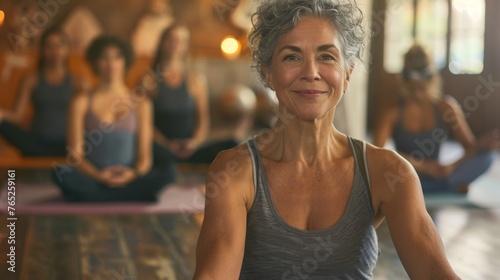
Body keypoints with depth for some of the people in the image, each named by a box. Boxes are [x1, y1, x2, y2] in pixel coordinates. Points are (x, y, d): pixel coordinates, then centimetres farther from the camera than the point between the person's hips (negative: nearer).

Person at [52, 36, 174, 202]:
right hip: (93, 181, -1)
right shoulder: (82, 102, 6)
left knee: (167, 173, -27)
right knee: (59, 172, -32)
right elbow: (75, 154, 0)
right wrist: (97, 175, -18)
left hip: (127, 182, 2)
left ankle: (94, 200, -21)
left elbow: (145, 155, 6)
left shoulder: (141, 104, 10)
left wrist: (135, 173, -16)